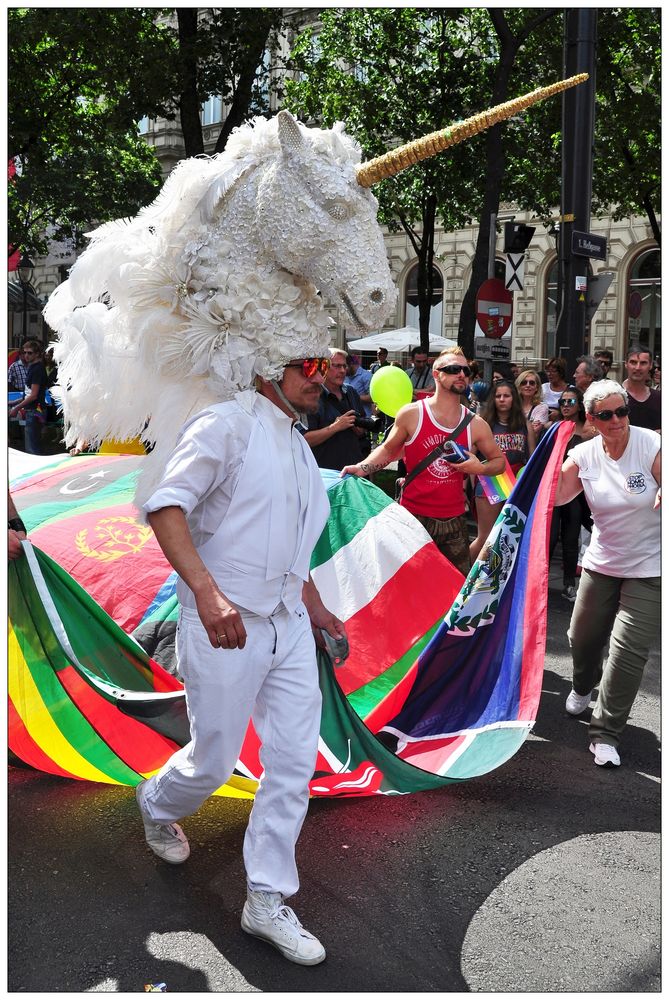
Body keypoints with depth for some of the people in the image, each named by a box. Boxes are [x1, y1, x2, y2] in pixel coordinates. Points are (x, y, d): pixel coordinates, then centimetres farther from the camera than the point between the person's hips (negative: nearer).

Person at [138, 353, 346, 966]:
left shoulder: (300, 448, 17)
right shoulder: (227, 425, -10)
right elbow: (166, 506, -20)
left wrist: (314, 608, 25)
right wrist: (207, 590, -32)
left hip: (289, 627, 7)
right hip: (224, 626, -7)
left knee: (296, 764, 4)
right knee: (214, 761, 6)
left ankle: (267, 901, 18)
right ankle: (158, 804, 41)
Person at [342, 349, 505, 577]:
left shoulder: (476, 425, 3)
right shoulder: (411, 414, -4)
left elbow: (499, 460, 14)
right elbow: (388, 449, 8)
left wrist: (479, 468, -6)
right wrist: (363, 468, -8)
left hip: (454, 521, 3)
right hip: (414, 516, -2)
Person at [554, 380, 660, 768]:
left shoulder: (651, 445, -15)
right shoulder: (584, 454, -4)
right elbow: (556, 495, -7)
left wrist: (663, 494, -35)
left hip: (649, 565, -4)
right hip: (602, 561, 4)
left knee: (628, 649, -8)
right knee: (583, 637, 17)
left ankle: (606, 734, 4)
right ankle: (584, 686, 51)